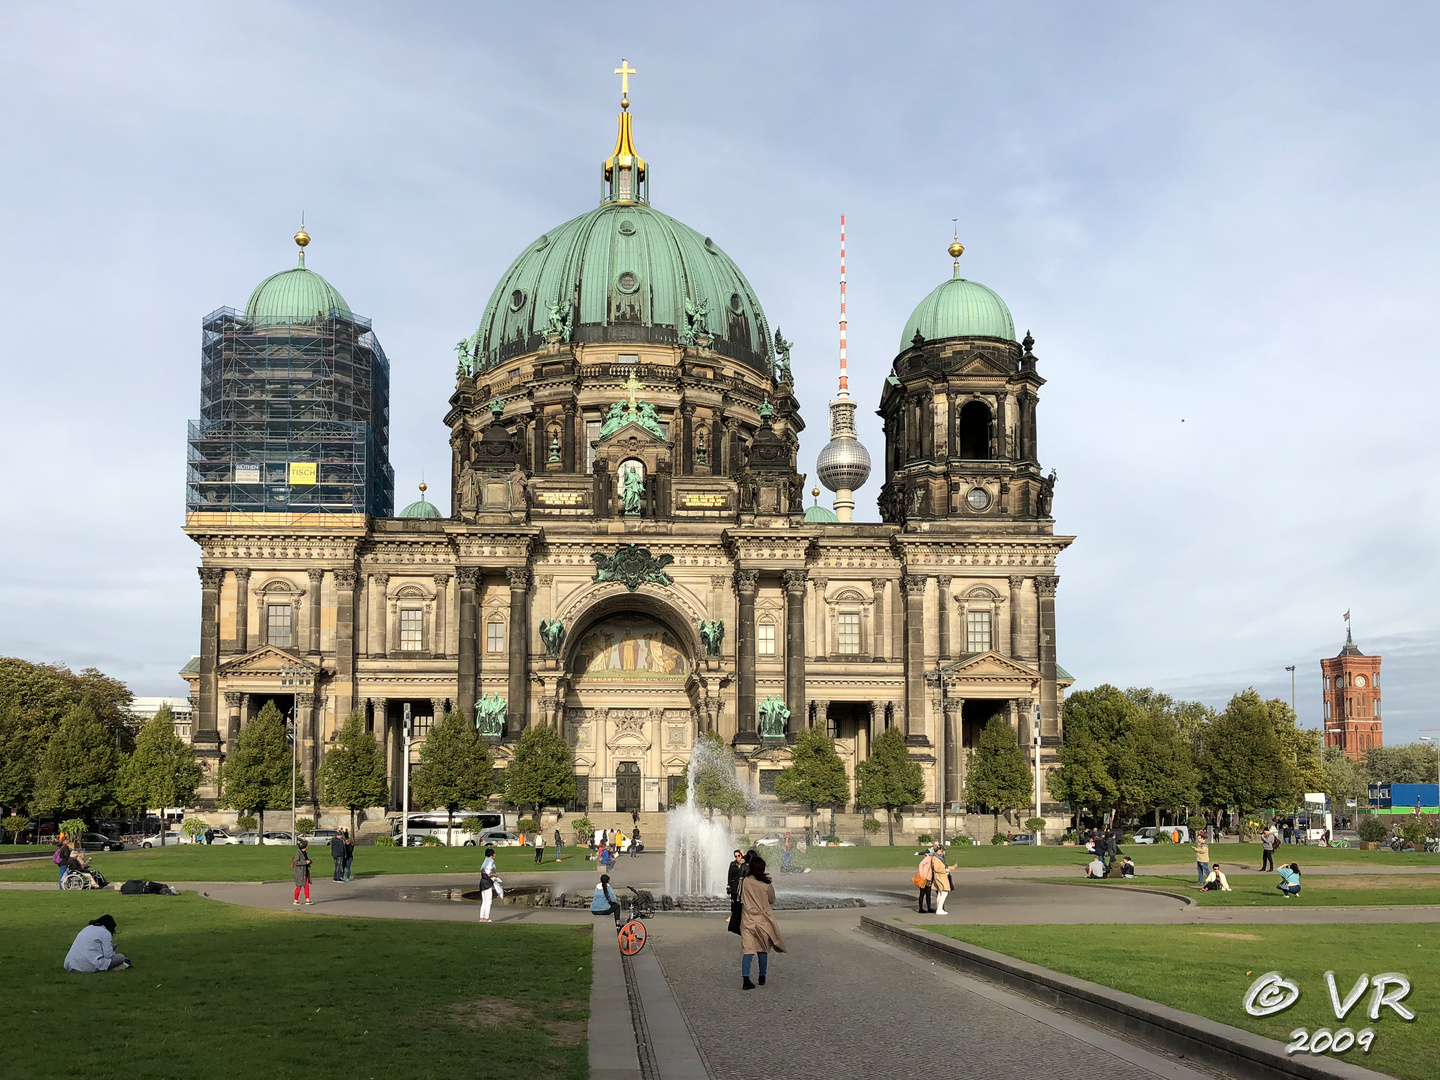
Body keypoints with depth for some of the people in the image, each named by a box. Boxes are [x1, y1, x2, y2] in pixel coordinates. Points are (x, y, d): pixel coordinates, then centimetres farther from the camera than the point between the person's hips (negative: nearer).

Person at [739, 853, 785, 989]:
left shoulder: (744, 881, -6)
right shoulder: (767, 885, -10)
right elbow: (772, 900, 4)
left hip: (747, 920, 0)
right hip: (763, 920, 0)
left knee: (747, 950, -4)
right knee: (763, 950, 15)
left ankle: (745, 979, -18)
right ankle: (762, 977, 25)